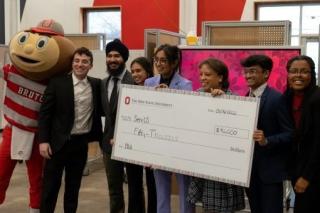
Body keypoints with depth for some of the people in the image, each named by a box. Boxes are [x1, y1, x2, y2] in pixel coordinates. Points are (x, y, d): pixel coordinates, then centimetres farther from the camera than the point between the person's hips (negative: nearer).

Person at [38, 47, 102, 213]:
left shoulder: (96, 85, 4)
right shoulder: (57, 82, -6)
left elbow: (99, 111, 12)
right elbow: (45, 113, -6)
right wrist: (43, 140, -11)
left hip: (81, 143, 3)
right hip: (58, 142, -3)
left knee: (74, 186, 14)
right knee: (51, 186, 4)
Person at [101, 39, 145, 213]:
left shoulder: (136, 81, -13)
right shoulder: (103, 83, 9)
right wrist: (110, 137, 0)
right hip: (110, 142, 5)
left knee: (135, 187, 11)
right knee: (114, 188, 13)